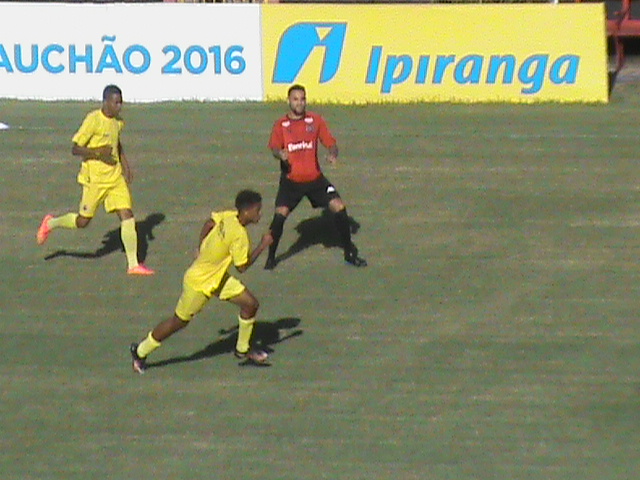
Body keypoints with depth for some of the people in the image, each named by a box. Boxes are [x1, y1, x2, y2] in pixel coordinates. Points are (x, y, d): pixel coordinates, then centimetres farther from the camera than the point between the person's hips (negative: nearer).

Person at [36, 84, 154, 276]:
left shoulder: (117, 122, 8)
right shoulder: (93, 120, -15)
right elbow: (75, 148, -13)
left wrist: (126, 166, 14)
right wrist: (98, 153, -24)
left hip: (115, 177, 6)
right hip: (95, 178, -6)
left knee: (127, 216, -4)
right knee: (83, 221, 3)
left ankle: (133, 265, -1)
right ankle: (51, 223, 31)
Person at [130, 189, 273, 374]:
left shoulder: (228, 216, -8)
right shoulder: (239, 235, -32)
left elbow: (209, 223, 10)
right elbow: (242, 267, -24)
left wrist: (202, 249, 20)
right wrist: (262, 246, -19)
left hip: (219, 278, 9)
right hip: (199, 282, -9)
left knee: (250, 304, 3)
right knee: (179, 322, 9)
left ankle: (242, 349, 22)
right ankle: (140, 351, 27)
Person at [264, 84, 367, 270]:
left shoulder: (316, 120, 3)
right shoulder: (281, 124, 0)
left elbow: (330, 142, 4)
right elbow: (274, 147, -10)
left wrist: (332, 154, -19)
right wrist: (280, 154, -33)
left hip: (315, 178, 2)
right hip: (291, 180, -2)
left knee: (339, 208, -9)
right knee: (280, 214, -18)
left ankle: (350, 253, 8)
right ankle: (271, 257, 1)